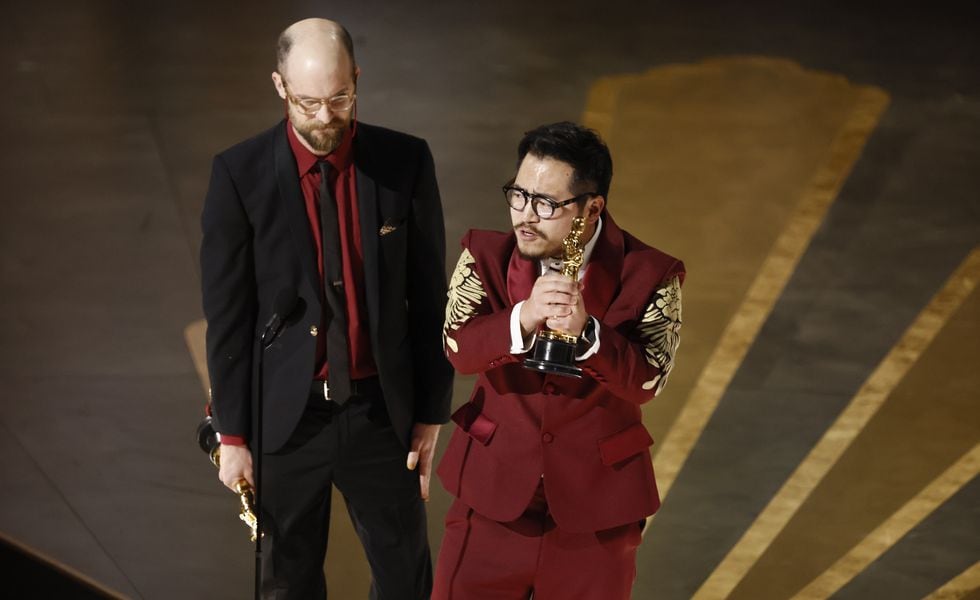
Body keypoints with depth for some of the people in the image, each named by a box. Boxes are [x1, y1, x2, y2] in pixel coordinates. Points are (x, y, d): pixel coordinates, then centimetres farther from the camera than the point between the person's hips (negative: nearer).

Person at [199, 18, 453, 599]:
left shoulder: (405, 162, -4)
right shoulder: (240, 173, -8)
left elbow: (428, 296, 2)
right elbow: (227, 313, -4)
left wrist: (431, 413, 3)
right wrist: (232, 433, -2)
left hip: (382, 410, 1)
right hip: (285, 415, -1)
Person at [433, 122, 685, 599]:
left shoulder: (650, 275, -10)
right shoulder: (486, 254, -5)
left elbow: (645, 381, -19)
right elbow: (458, 349, -18)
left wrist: (585, 333, -35)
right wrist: (523, 319, -36)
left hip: (595, 504, -1)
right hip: (494, 491, 1)